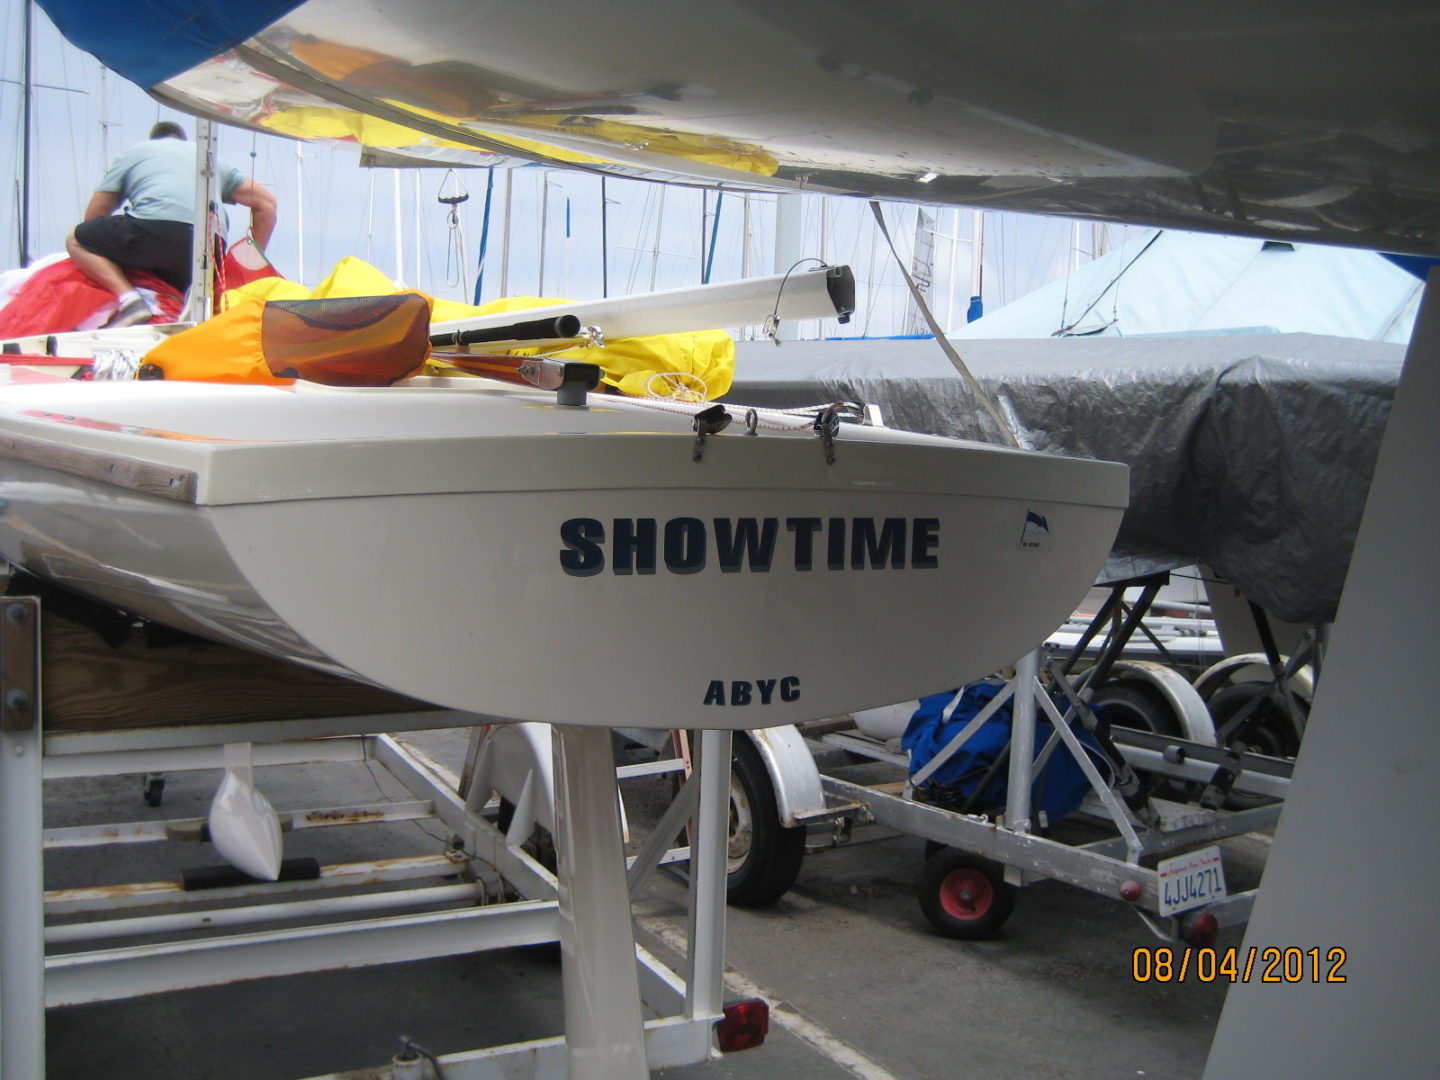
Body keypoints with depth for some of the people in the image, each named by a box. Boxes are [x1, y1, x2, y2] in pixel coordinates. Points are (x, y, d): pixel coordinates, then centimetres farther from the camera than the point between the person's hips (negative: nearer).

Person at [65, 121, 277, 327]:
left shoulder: (133, 153, 29)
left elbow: (94, 215, 25)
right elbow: (266, 202, 29)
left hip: (155, 228, -4)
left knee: (76, 240, 14)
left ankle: (129, 299, -10)